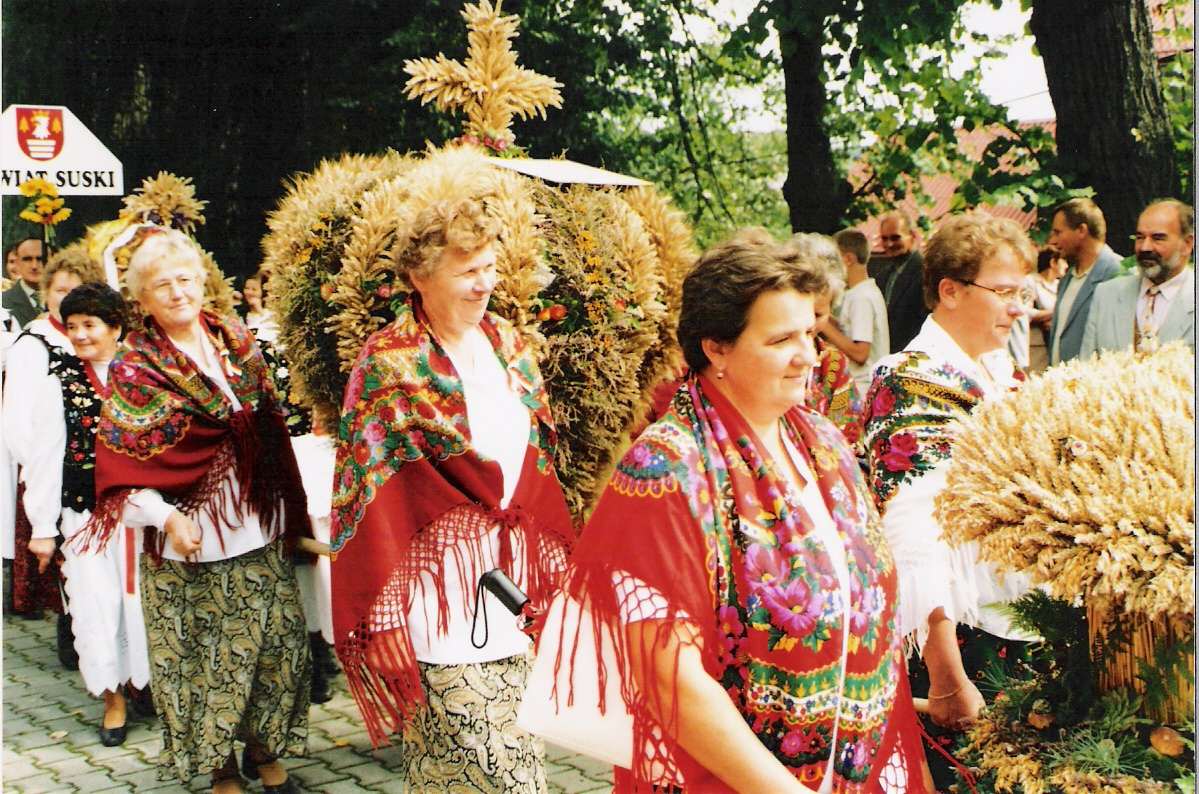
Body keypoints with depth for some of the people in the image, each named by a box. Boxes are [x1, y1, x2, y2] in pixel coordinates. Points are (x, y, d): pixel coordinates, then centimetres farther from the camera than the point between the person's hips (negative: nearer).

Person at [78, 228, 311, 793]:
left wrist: (288, 510, 12)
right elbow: (121, 462, -8)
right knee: (207, 655, 6)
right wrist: (164, 516, -20)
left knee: (278, 641, 8)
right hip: (191, 537, -4)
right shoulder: (134, 366, -5)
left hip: (260, 528, 4)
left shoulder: (236, 340, 7)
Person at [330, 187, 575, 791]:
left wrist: (555, 560, 11)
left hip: (516, 578, 6)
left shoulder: (507, 345, 7)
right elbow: (372, 496, -11)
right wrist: (384, 622, -14)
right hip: (442, 591, -6)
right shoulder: (388, 366, -10)